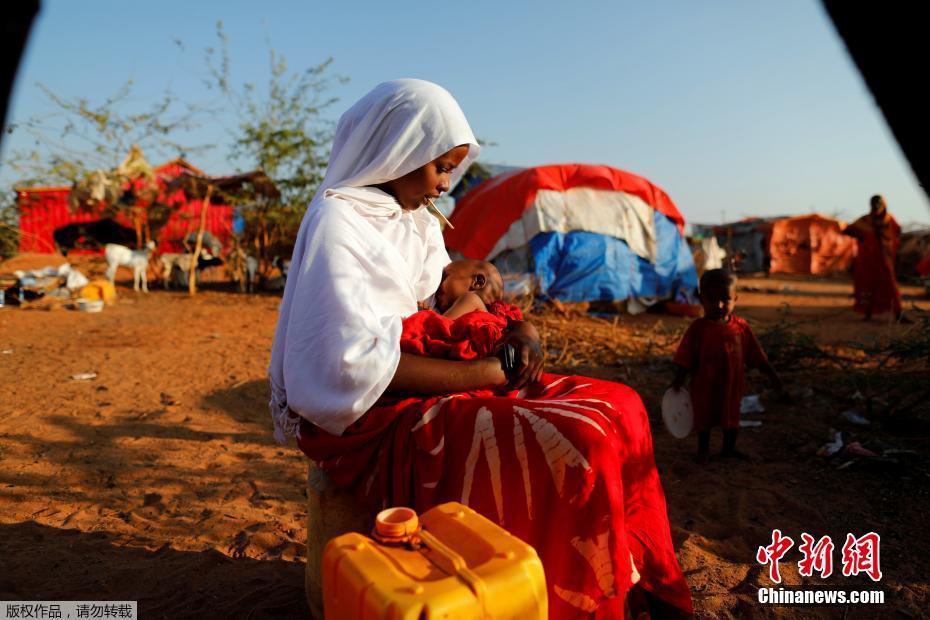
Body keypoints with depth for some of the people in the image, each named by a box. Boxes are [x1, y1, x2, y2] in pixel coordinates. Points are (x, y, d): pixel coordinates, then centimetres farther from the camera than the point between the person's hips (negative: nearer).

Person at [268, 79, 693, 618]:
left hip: (425, 389, 9)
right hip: (370, 418, -9)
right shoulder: (338, 221, -14)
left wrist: (516, 327, -3)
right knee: (574, 441, -26)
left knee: (617, 406, -2)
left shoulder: (417, 223, 13)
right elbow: (355, 364, -24)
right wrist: (483, 372, -20)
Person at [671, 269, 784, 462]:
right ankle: (703, 450, 32)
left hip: (732, 385, 4)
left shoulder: (741, 327, -6)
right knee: (704, 420, 13)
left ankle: (728, 448, 42)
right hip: (705, 387, -3)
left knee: (731, 419, 20)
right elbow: (685, 359, -13)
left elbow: (757, 356, 2)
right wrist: (678, 381, -15)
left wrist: (773, 377, 2)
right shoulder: (698, 328, -16)